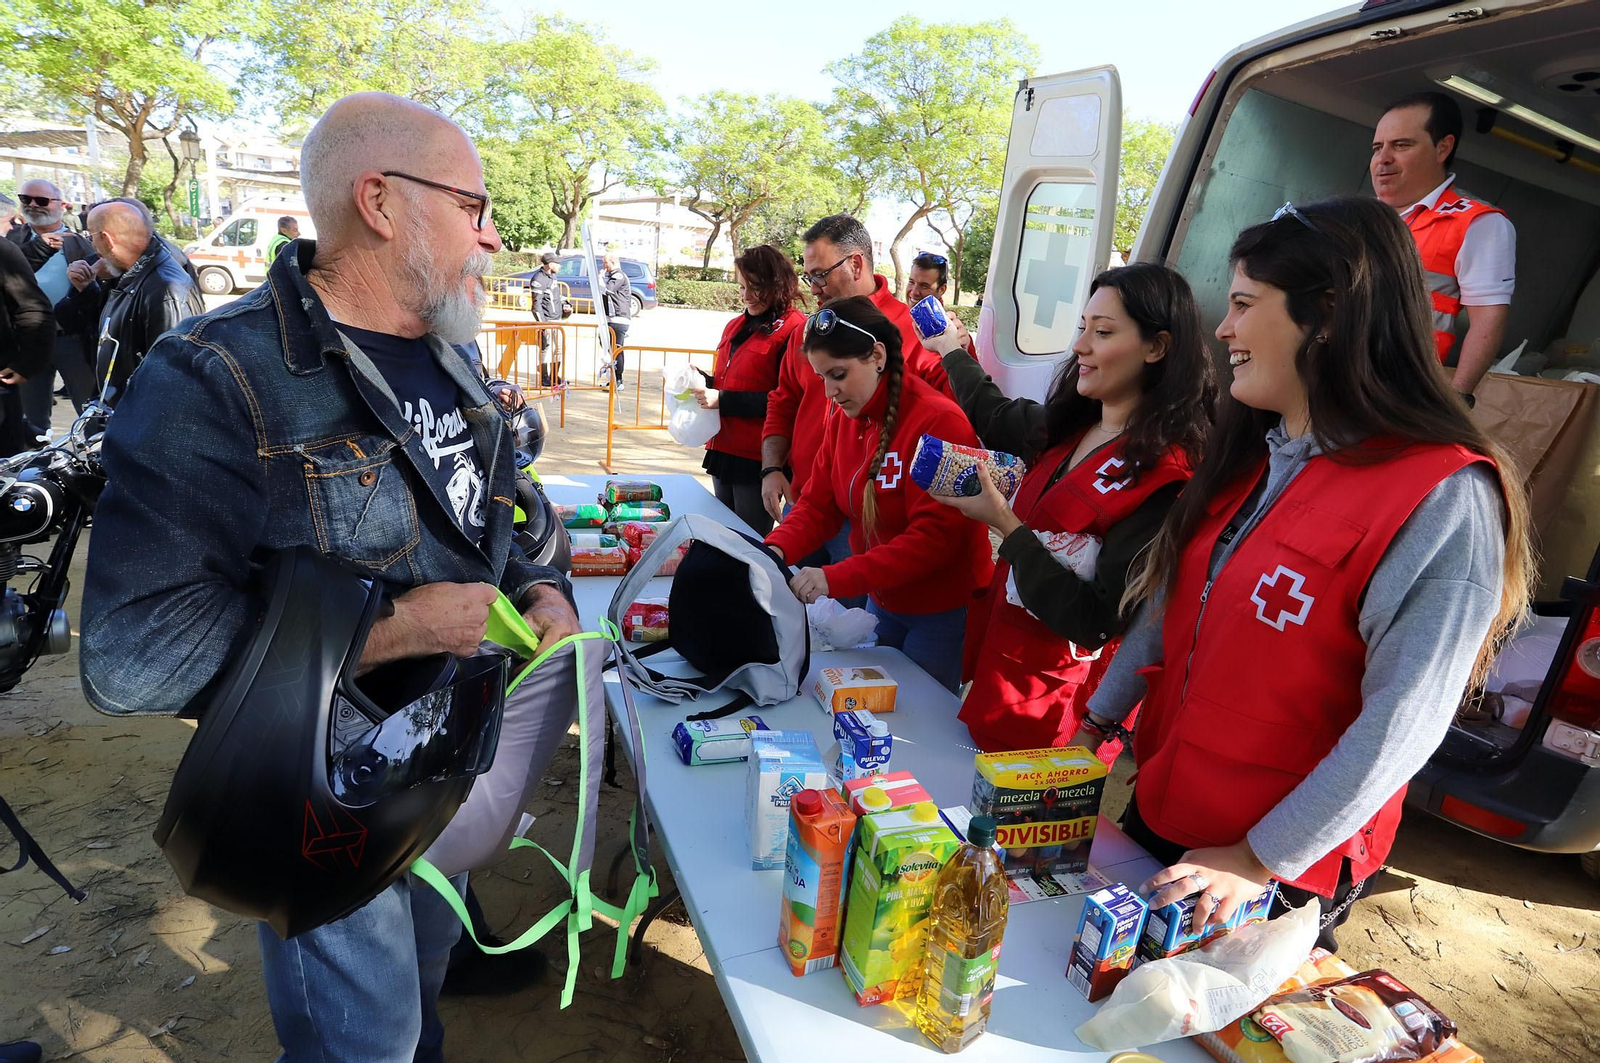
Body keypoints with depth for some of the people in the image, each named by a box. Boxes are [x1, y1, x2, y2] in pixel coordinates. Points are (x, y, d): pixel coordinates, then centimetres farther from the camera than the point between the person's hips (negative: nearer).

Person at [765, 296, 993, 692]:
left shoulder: (939, 421, -23)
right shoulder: (843, 417, 0)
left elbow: (935, 537, -27)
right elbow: (818, 504, 1)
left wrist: (837, 578, -34)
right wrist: (776, 549, -19)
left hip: (941, 613, -6)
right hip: (881, 602, 7)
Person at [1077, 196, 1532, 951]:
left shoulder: (1444, 500, -21)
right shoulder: (1252, 456, 2)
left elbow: (1400, 724, -23)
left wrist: (1260, 860, -20)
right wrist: (1101, 718, 8)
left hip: (1283, 870, -6)